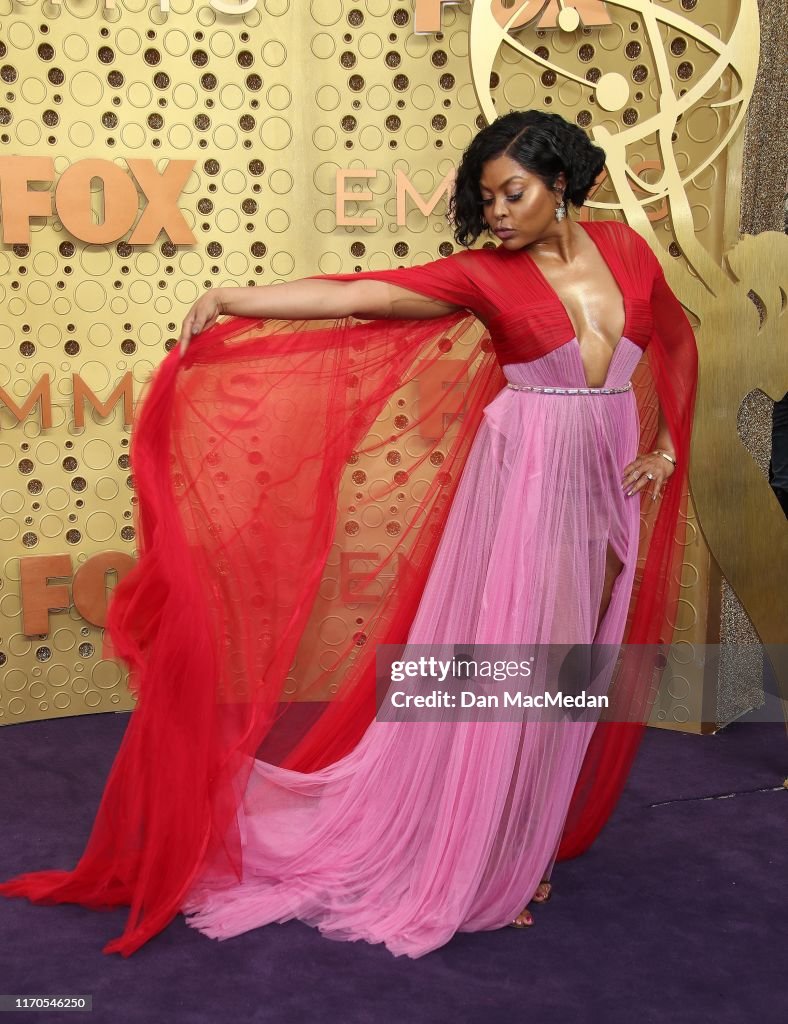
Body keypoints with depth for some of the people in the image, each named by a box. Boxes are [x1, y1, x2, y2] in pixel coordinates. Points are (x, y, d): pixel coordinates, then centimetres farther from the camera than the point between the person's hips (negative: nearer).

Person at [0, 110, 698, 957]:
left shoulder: (623, 249, 5)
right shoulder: (485, 273, -6)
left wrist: (660, 445, 9)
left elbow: (671, 342, 18)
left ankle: (529, 843, 26)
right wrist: (230, 301, -22)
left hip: (610, 482, 4)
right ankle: (478, 863, 12)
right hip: (527, 480, -4)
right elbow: (354, 297, -14)